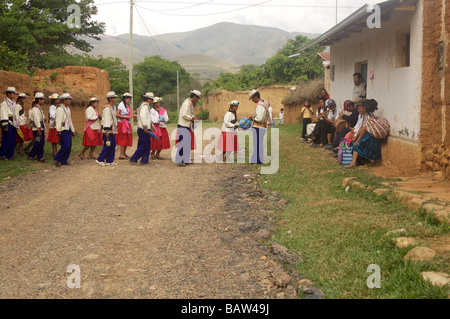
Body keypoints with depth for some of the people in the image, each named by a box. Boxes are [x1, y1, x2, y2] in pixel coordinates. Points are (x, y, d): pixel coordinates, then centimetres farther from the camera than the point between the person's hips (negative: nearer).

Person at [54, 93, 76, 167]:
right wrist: (58, 132, -21)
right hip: (63, 130, -9)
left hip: (68, 130, 9)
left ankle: (64, 160, 13)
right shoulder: (60, 109, -11)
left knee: (69, 146, 6)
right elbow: (58, 121, -17)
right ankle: (57, 158, -1)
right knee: (66, 146, -13)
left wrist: (73, 131, 22)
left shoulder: (68, 109, 18)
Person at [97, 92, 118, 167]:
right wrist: (106, 133, -23)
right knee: (107, 146, -7)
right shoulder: (107, 108, -16)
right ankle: (100, 160, 3)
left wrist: (114, 130, 20)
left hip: (112, 130, 9)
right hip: (108, 130, -9)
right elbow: (106, 120, -20)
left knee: (113, 145, 9)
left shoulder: (112, 107, 15)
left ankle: (110, 161, 14)